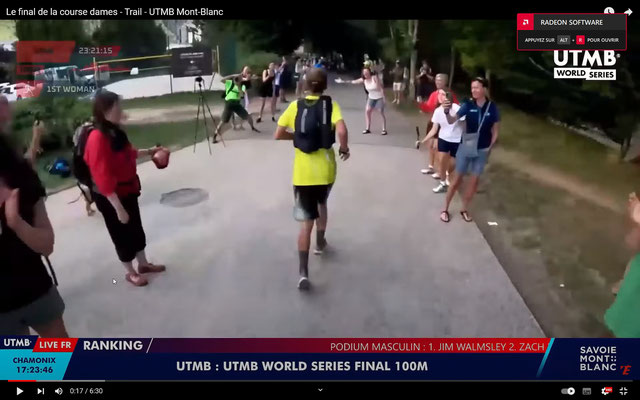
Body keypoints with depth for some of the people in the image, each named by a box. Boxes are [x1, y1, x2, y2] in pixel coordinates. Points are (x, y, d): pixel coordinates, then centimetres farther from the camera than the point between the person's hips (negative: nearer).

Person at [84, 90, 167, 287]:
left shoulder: (115, 131, -1)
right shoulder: (98, 138, -27)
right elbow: (103, 178, -27)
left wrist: (148, 152, 15)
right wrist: (118, 208, -25)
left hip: (127, 190, 8)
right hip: (111, 197, -8)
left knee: (136, 228, 20)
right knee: (122, 234, 10)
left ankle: (143, 264, 39)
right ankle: (130, 272, 30)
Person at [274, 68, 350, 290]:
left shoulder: (295, 106, 1)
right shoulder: (330, 104, -3)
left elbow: (278, 135, 0)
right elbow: (341, 131, -20)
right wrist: (344, 149, -2)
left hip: (303, 173, 0)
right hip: (325, 169, 0)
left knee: (306, 221, 1)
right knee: (321, 204, 30)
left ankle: (303, 272, -8)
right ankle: (320, 243, 48)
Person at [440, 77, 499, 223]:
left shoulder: (492, 107, -8)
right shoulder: (468, 105, -11)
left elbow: (496, 129, 2)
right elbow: (452, 120, -20)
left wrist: (490, 147, 1)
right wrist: (447, 111, -41)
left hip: (482, 150, 2)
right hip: (465, 147, -1)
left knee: (475, 180, 11)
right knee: (457, 178, 6)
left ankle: (464, 209, 27)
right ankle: (445, 209, 18)